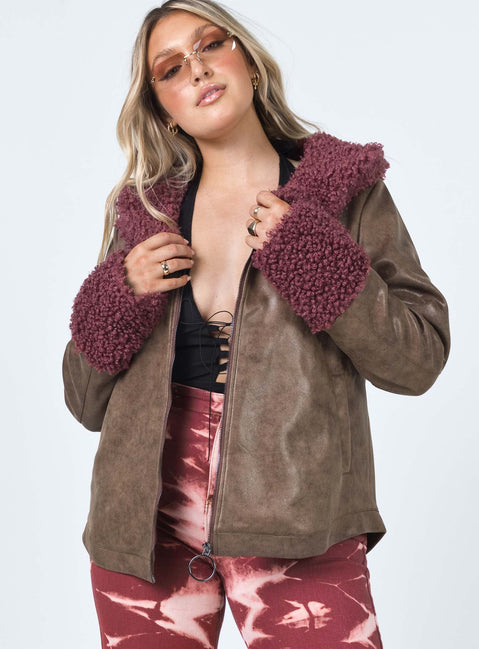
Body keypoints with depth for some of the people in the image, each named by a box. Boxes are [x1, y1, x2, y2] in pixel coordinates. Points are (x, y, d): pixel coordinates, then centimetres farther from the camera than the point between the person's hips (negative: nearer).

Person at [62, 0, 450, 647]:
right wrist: (120, 294, -8)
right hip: (149, 521, 3)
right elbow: (87, 402, 9)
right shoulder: (144, 211, 6)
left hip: (295, 526, -2)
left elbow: (418, 362, -6)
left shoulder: (347, 192, 1)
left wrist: (308, 253, -13)